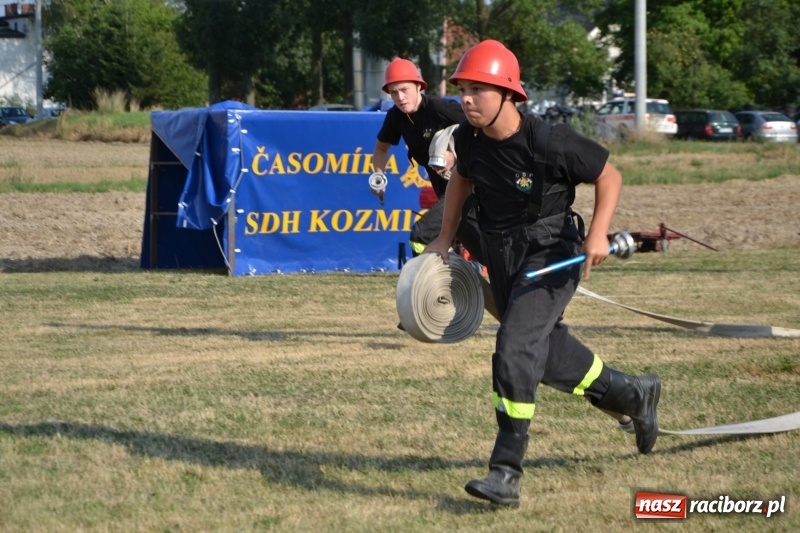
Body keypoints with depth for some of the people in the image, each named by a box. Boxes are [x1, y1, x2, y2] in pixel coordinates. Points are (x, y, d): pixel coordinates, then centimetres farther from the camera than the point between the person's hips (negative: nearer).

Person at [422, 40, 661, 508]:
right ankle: (633, 395, 44)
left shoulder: (548, 142, -25)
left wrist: (598, 233, -25)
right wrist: (445, 239, 15)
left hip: (551, 254, -7)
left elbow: (609, 176, -12)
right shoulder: (468, 138, -8)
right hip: (502, 256, 7)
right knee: (548, 352, 18)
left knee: (515, 349, -21)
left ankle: (507, 474, -20)